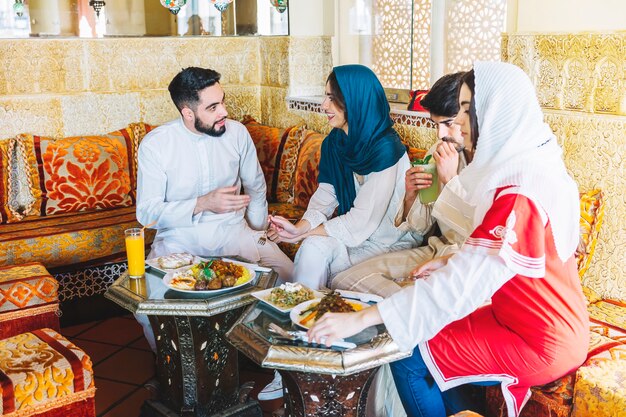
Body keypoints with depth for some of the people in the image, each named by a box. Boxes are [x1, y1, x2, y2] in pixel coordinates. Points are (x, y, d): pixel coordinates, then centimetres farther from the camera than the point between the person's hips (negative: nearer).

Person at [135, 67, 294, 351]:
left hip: (232, 230, 3)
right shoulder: (154, 144, -10)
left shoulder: (237, 132, -1)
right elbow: (147, 211, -13)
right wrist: (203, 204, -25)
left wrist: (259, 234, 10)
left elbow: (256, 187, 14)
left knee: (290, 277, -17)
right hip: (179, 237, -2)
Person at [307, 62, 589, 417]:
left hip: (540, 346, -8)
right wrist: (450, 262, -1)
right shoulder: (536, 164, 3)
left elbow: (462, 285, -31)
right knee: (429, 335, 10)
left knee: (407, 355, -5)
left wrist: (361, 318, -30)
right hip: (553, 324, 8)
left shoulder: (519, 192, -27)